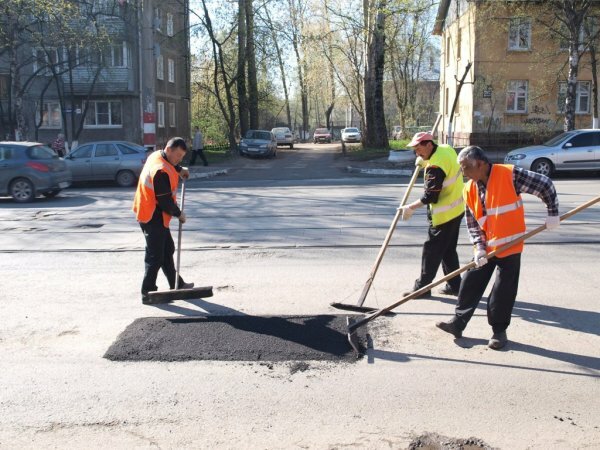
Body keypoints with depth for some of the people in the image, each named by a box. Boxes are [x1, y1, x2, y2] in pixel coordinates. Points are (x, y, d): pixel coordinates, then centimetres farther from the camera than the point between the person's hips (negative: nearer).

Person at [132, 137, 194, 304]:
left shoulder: (156, 156, 4)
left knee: (167, 250, 19)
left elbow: (170, 166, 31)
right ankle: (148, 293, 5)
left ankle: (176, 284, 31)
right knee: (155, 256, -4)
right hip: (153, 217, -11)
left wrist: (179, 170, 15)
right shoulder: (161, 171, -26)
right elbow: (165, 201, -23)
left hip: (148, 213, 11)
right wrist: (179, 214, -9)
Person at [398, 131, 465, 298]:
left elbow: (430, 197, -25)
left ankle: (422, 287, 10)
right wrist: (425, 161, 9)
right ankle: (454, 285, 25)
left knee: (432, 250, 1)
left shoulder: (435, 167, -26)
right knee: (449, 250, 18)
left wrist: (410, 207, -15)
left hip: (443, 215, -9)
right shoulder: (446, 149, 2)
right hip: (457, 209, 9)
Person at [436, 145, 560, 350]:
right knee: (470, 283, 6)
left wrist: (552, 212, -8)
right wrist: (479, 247, -9)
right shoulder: (469, 189, 0)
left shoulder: (509, 174, -16)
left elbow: (545, 185, -9)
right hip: (485, 248, 5)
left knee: (503, 291, 2)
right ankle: (458, 323, 17)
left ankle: (499, 330, 17)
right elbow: (472, 223, 3)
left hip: (510, 246, -5)